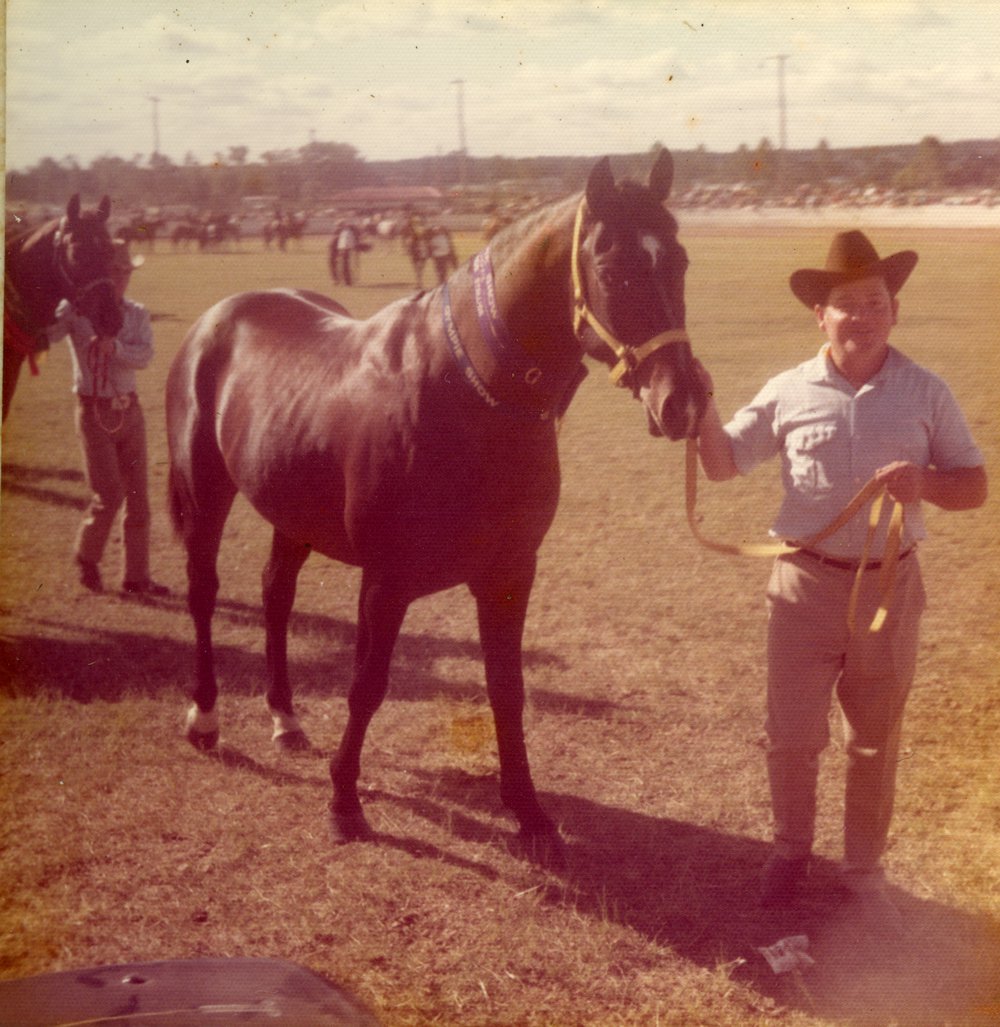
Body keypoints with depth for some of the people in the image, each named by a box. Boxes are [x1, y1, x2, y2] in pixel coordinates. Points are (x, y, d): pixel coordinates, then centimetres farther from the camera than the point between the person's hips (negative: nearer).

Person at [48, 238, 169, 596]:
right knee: (109, 494, -9)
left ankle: (136, 577, 14)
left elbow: (144, 356, -12)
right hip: (94, 412, -4)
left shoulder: (138, 314, 5)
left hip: (129, 410, 4)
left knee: (138, 495, 5)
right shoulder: (75, 310, -4)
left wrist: (113, 346, -28)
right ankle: (86, 556, 19)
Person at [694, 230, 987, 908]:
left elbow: (975, 487, 1)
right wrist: (703, 407, -14)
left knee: (876, 743, 13)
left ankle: (864, 865, 31)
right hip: (807, 584, 0)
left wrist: (926, 481, -20)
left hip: (890, 587, 0)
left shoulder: (926, 393, -2)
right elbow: (723, 465, 4)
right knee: (791, 736, 7)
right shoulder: (789, 393, -2)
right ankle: (791, 851, 30)